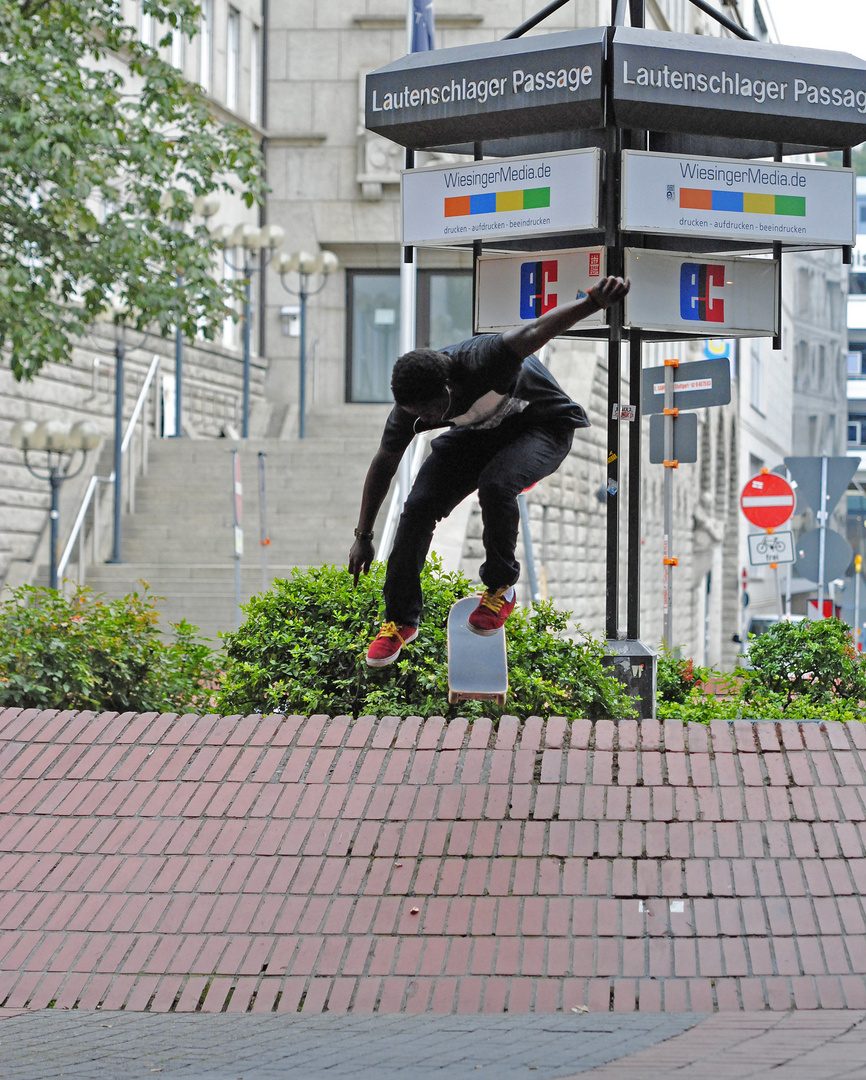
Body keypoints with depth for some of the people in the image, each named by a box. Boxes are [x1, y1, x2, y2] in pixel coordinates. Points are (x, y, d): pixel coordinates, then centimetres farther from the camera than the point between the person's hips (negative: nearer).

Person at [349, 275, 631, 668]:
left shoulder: (480, 362, -40)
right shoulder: (411, 406, -19)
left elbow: (535, 331, -54)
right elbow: (384, 463, -4)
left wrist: (593, 303, -74)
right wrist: (363, 537, 2)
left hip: (543, 425, -5)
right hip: (480, 432, 5)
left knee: (495, 484, -35)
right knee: (419, 505, -13)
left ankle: (501, 588, -9)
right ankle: (400, 619, 5)